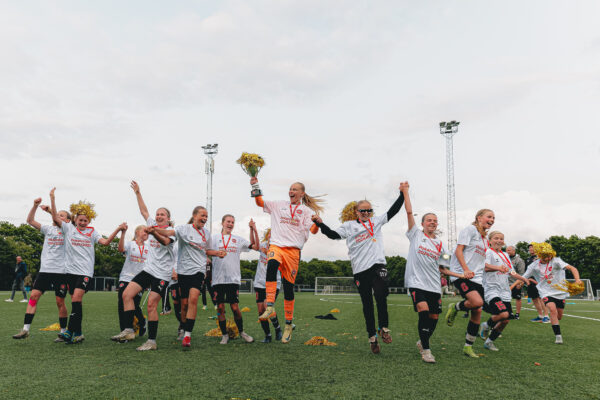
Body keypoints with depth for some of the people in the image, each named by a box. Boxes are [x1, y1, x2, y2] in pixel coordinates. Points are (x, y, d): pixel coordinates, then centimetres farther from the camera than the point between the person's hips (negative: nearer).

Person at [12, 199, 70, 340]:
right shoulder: (48, 229, 13)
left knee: (60, 302, 0)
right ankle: (25, 329, 1)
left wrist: (50, 210, -27)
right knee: (34, 295, -5)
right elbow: (30, 220, 8)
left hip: (60, 271, -4)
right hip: (45, 269, 4)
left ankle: (63, 332, 11)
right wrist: (35, 205, -4)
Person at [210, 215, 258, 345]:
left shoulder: (238, 239, 11)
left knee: (235, 307, -1)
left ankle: (241, 332, 20)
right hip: (218, 278, 0)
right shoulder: (214, 238, 8)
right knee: (220, 307, 3)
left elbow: (256, 247, 8)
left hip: (233, 278, 0)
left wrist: (253, 230, 1)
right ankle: (224, 335, 17)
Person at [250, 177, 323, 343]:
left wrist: (317, 224, -23)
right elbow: (260, 202, 18)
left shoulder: (307, 210, 11)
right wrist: (255, 186, 5)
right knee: (272, 264, -35)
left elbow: (313, 230, -1)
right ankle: (270, 307, -38)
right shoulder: (279, 205, 18)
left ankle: (289, 324, 17)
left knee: (288, 287, 1)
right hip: (276, 246, 1)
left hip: (293, 250, -1)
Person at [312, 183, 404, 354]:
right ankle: (372, 337, 17)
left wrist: (403, 193, 6)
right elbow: (333, 235, 2)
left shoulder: (376, 221, 15)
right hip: (360, 269, 0)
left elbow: (393, 211, 12)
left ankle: (384, 328, -1)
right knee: (367, 304, 6)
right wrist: (320, 224, -11)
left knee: (381, 295, -21)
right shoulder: (349, 225, 11)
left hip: (378, 265, 0)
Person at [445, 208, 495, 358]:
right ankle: (455, 308, 2)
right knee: (477, 302, -29)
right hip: (461, 274, -8)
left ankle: (468, 347, 13)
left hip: (476, 278, 8)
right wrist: (466, 270, -22)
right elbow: (458, 250, -11)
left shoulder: (485, 240, 23)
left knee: (477, 312, 2)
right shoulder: (470, 230, -1)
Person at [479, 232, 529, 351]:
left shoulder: (505, 255, 20)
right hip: (492, 290, -7)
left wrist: (523, 279, 15)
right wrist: (498, 268, -41)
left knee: (505, 320, 3)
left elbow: (511, 272, 28)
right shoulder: (488, 252, -4)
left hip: (505, 292, 8)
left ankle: (489, 341, 21)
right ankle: (487, 326, 5)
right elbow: (485, 266, -23)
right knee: (503, 314, -25)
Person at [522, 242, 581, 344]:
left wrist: (577, 280, -39)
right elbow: (523, 278, 0)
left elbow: (572, 268, -21)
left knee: (559, 316, 9)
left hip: (560, 292, 1)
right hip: (546, 293, -1)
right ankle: (558, 336, -18)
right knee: (552, 309, -26)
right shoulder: (534, 265, -3)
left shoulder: (555, 261, -9)